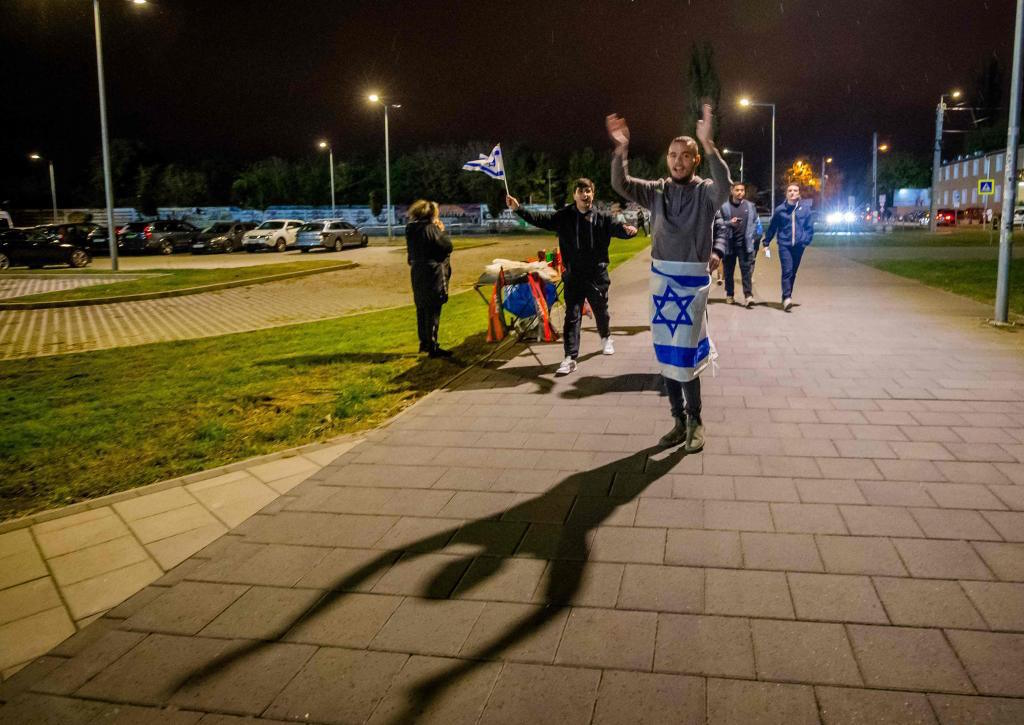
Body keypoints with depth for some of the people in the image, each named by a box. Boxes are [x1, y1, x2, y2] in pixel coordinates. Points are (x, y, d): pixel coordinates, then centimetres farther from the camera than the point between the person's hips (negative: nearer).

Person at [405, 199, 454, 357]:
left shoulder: (412, 229, 8)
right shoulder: (430, 229, -17)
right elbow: (447, 245, -15)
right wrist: (441, 231, 0)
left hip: (418, 274, 9)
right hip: (433, 275, -9)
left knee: (422, 309, 16)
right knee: (433, 310, -5)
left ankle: (424, 342, 26)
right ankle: (432, 347, -3)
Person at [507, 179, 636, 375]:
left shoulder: (602, 218, -4)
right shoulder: (564, 216, -2)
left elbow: (617, 227, -16)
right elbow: (540, 219, -6)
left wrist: (628, 230, -40)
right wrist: (518, 209, -18)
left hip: (597, 274, 0)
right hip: (573, 276, 0)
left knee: (601, 311, 19)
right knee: (572, 316, -3)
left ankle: (606, 338, 47)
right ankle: (571, 358, -2)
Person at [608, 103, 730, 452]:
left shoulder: (705, 192, -4)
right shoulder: (657, 191, 6)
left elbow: (723, 185, -28)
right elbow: (620, 184, -8)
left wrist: (708, 143, -38)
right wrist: (621, 148, -24)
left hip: (693, 280, -4)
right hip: (662, 278, 4)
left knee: (684, 353, -4)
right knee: (667, 353, 9)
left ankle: (694, 420, 14)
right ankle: (679, 419, 21)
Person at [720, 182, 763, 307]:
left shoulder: (750, 206, 9)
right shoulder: (725, 207, 3)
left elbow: (756, 223, 12)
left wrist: (753, 237, -3)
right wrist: (729, 223, -17)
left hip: (745, 243, 0)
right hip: (729, 242, 0)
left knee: (746, 269, -8)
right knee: (729, 270, 8)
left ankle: (748, 296, -13)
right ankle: (730, 295, 21)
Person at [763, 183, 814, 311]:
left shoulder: (805, 208, 3)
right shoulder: (780, 209, 1)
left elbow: (810, 227, 7)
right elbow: (772, 227, 8)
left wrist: (805, 240, -4)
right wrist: (766, 243, 7)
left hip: (798, 246, 2)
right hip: (784, 245, -2)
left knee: (793, 272, 11)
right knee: (787, 271, -15)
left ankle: (787, 297, 22)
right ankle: (787, 298, -20)